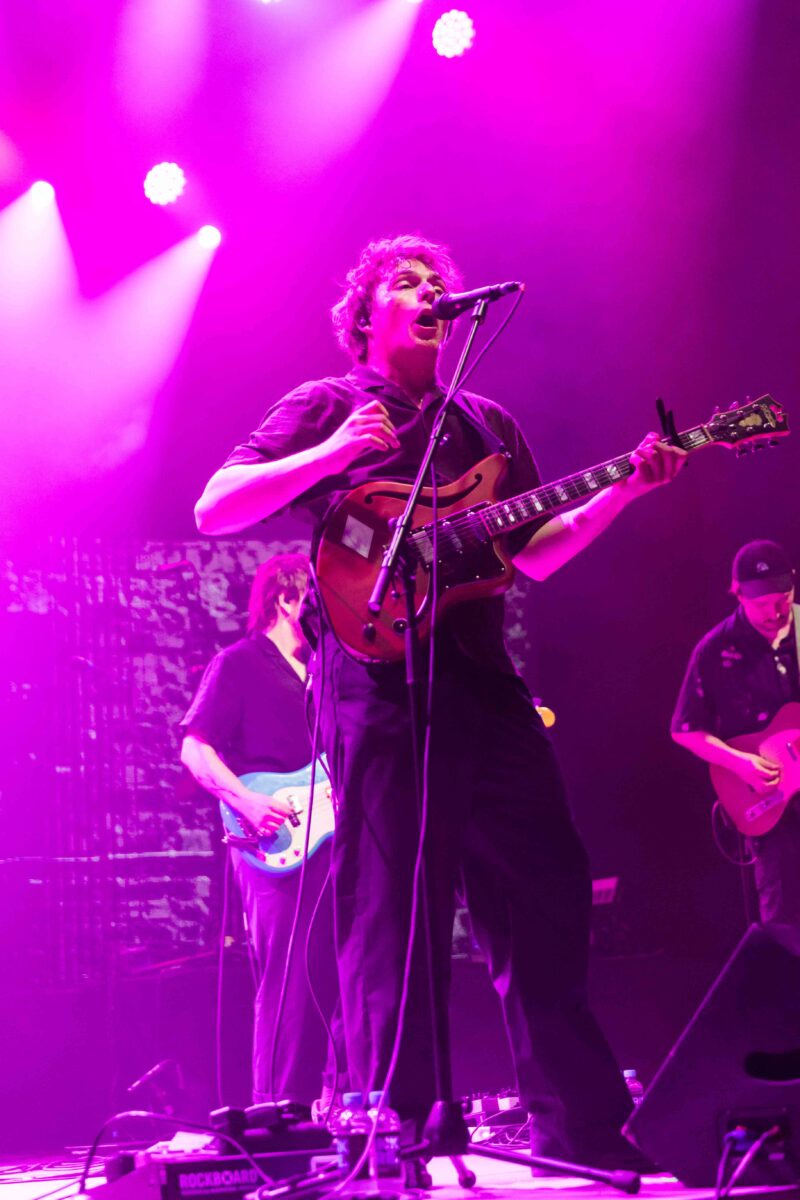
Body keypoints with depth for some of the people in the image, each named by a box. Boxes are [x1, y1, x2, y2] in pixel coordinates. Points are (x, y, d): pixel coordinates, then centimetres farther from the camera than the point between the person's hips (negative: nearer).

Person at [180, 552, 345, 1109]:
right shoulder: (238, 665, -2)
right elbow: (195, 749, -9)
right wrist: (248, 801, -22)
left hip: (333, 837, 8)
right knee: (291, 980, -13)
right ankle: (280, 1110, -11)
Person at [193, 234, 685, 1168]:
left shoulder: (487, 424, 23)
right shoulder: (325, 408, 7)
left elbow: (536, 553, 21)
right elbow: (214, 510, -3)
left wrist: (623, 491, 7)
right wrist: (333, 456, -14)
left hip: (483, 678, 6)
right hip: (378, 670, -5)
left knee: (546, 897, 4)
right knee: (393, 915, -6)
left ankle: (584, 1134, 11)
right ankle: (406, 1140, -2)